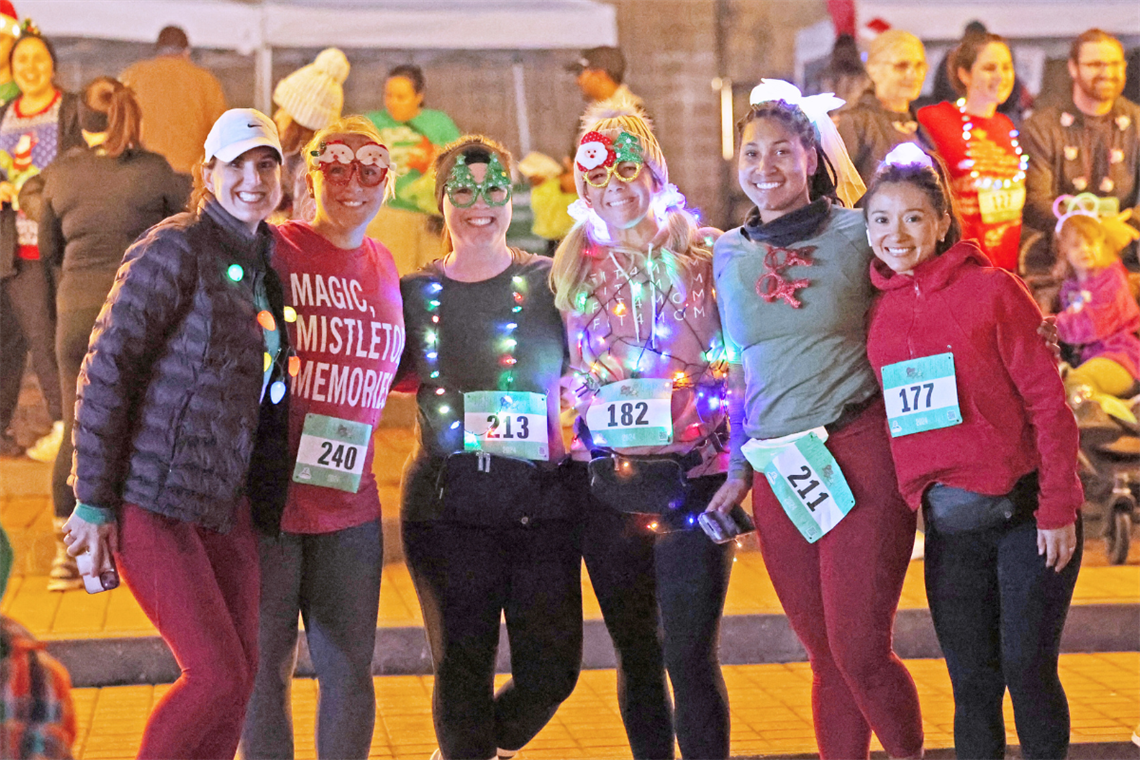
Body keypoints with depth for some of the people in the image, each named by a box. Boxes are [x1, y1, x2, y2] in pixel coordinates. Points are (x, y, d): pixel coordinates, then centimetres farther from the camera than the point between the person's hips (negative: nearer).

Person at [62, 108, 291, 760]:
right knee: (219, 676, -9)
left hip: (226, 502, 7)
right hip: (153, 499, -7)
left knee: (242, 670, 7)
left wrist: (266, 499, 13)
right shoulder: (177, 249, -12)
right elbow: (106, 369, -13)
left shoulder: (266, 260, 11)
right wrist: (93, 502, -15)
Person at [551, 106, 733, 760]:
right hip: (608, 480, 3)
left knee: (690, 655, -8)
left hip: (692, 477, -3)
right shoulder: (576, 268, 10)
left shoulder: (707, 254, 0)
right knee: (636, 656, 10)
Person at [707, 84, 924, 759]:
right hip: (776, 470, 4)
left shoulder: (856, 234, 1)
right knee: (827, 657, 9)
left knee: (860, 651, -8)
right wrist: (739, 468, 15)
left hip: (859, 453, -3)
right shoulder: (727, 255, 11)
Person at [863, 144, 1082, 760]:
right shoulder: (879, 313, 6)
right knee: (971, 684, 9)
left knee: (1028, 671, -2)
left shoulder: (992, 290, -7)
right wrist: (913, 498, 2)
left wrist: (1057, 510, -12)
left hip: (1024, 515, -4)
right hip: (948, 527, 4)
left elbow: (1048, 402, -9)